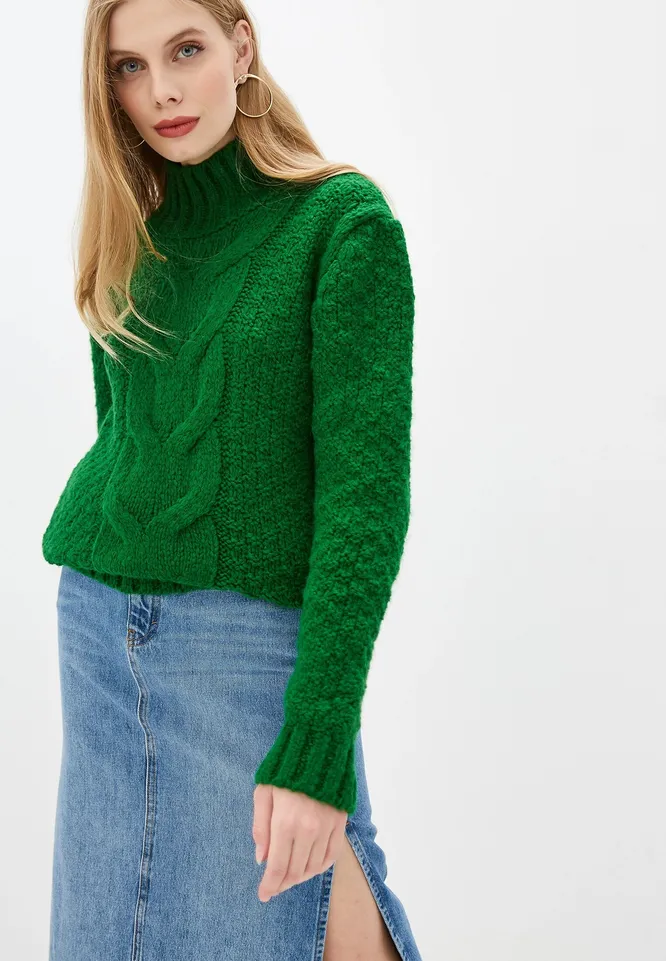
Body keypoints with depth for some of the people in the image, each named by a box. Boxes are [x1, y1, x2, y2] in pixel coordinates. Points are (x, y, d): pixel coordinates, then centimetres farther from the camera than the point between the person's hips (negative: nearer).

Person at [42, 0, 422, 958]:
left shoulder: (344, 223, -9)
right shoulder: (133, 237, 9)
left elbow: (367, 487, -14)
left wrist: (315, 742, -19)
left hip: (251, 630, -6)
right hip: (97, 622, 6)